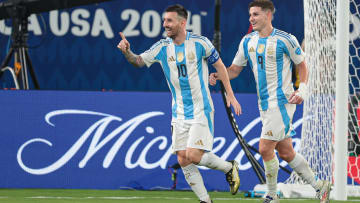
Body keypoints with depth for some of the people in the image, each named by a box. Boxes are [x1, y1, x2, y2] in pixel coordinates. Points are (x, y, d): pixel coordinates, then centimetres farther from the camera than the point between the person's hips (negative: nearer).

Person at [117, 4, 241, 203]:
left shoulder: (200, 43, -8)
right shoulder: (162, 47, 1)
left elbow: (219, 65, 3)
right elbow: (139, 61, 2)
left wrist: (230, 95, 0)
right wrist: (127, 52, -20)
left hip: (201, 110, -5)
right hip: (179, 113, 5)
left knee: (193, 155, -15)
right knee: (183, 161, -2)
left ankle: (229, 167, 11)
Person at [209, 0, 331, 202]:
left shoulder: (285, 40, -9)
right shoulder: (248, 41, 9)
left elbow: (302, 65, 0)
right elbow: (235, 69, 13)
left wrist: (302, 89, -13)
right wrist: (218, 75, -6)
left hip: (282, 101, -7)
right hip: (265, 105, 7)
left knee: (265, 148, -13)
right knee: (285, 152, 10)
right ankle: (319, 187, 23)